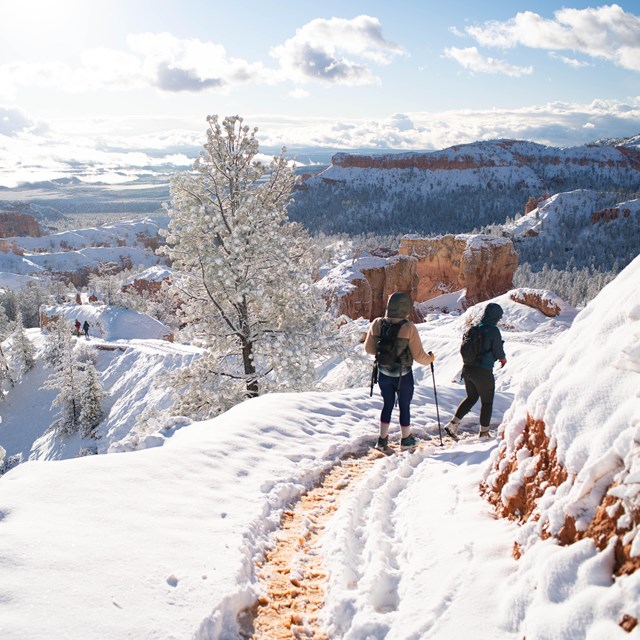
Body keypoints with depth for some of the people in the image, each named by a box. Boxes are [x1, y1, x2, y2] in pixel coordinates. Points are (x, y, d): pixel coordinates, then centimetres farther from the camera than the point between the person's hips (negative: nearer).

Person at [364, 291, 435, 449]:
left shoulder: (377, 324, -10)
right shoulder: (408, 327, -20)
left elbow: (368, 348, 1)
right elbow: (419, 356, -15)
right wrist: (430, 358, 7)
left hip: (384, 374, 3)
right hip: (403, 375, -3)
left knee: (387, 404, 21)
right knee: (404, 406, 16)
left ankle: (383, 439, 28)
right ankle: (406, 439, 32)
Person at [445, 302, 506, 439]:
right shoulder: (493, 330, -14)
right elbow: (498, 352, -10)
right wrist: (503, 359, 13)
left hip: (467, 368, 6)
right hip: (484, 371, -6)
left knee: (471, 397, 23)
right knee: (487, 402, 12)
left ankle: (453, 423, 11)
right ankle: (484, 432, 21)